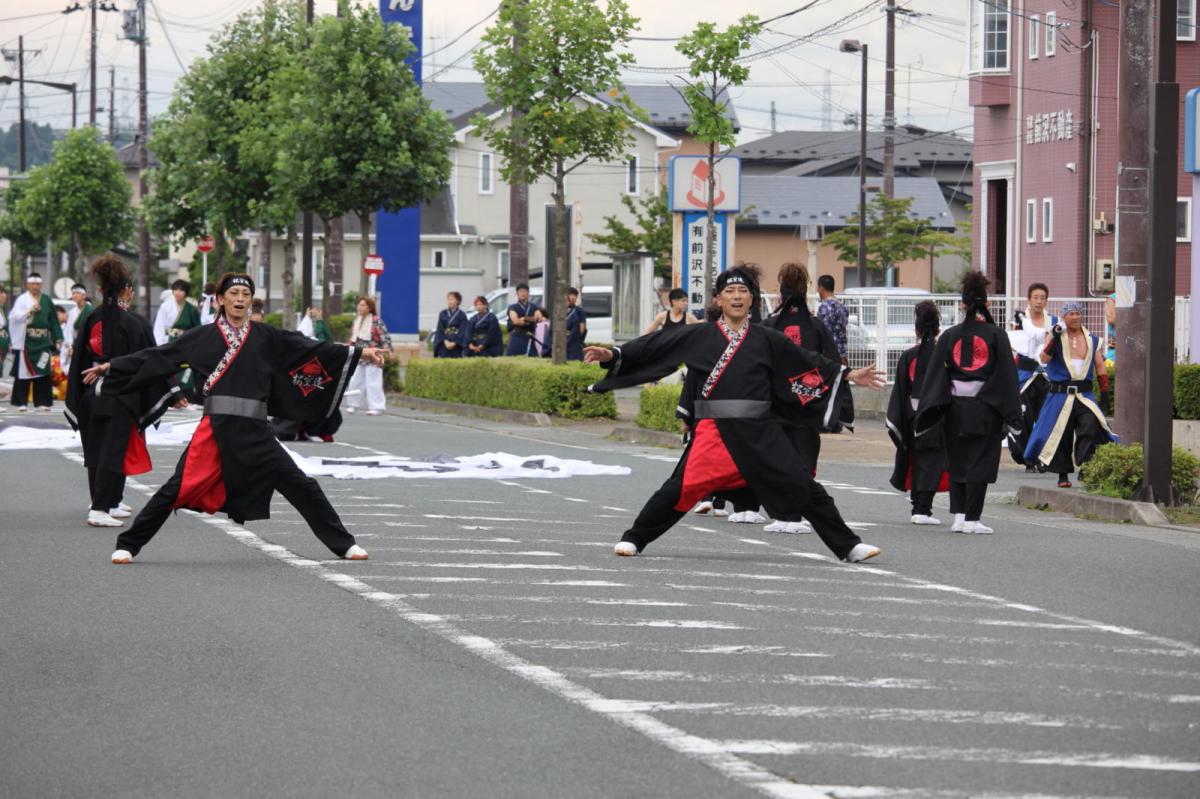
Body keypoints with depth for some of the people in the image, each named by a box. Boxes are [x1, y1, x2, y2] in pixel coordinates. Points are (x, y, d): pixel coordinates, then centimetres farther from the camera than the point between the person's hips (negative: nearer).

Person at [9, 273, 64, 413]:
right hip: (26, 342, -3)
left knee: (43, 372, 1)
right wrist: (29, 311, -25)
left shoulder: (46, 300, 11)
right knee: (23, 370, -2)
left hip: (43, 342, 3)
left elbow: (53, 321, 13)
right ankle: (20, 401, 4)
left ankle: (41, 401, 6)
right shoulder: (22, 300, 0)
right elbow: (14, 316, -12)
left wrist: (58, 338, 8)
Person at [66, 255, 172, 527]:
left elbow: (78, 361, 7)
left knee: (96, 451, 15)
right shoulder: (135, 323, -11)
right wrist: (172, 393, -1)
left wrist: (77, 400, 16)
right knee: (113, 451, -5)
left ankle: (111, 502, 28)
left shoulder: (90, 320, 2)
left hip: (92, 396, 5)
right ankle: (100, 509, -14)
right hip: (122, 399, -5)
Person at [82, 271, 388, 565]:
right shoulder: (203, 337, 6)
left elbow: (309, 349, 8)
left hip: (255, 431, 2)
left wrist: (359, 353, 4)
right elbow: (157, 357, 7)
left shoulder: (265, 336, 10)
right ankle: (127, 545, 5)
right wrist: (110, 367, 5)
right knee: (177, 489, -6)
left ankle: (343, 544, 13)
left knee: (301, 487, 1)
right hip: (216, 428, -2)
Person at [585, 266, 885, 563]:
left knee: (804, 488, 2)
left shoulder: (766, 338, 11)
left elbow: (807, 361, 18)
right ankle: (633, 539, 2)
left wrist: (849, 375, 20)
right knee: (682, 487, -15)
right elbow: (654, 346, 3)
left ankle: (848, 546, 12)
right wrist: (612, 355, -6)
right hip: (714, 429, -2)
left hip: (761, 431, 2)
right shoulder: (699, 336, 5)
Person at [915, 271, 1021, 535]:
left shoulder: (949, 336, 1)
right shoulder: (996, 335, -4)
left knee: (957, 462, 13)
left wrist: (930, 410, 3)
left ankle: (958, 516, 10)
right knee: (980, 463, 3)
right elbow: (1007, 374, -5)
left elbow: (935, 373, 0)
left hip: (955, 407, 2)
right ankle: (972, 519, -1)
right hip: (986, 408, -2)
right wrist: (1012, 413, -2)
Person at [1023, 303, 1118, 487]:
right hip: (1060, 394, -1)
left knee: (1090, 427, -21)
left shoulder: (1093, 340, 12)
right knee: (1061, 435, 3)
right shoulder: (1055, 336, 4)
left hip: (1085, 394, 1)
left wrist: (1104, 392, 10)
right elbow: (1044, 359, -10)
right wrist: (1054, 338, -20)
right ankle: (1063, 475, 14)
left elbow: (1100, 367, 15)